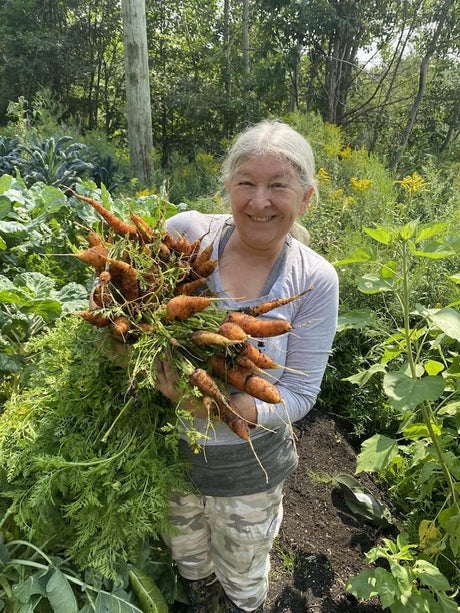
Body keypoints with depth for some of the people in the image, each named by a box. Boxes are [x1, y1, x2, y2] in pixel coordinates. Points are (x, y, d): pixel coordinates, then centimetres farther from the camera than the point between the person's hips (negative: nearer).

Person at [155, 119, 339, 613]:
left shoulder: (315, 280, -18)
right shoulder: (186, 231, -18)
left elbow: (299, 393, -15)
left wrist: (233, 408, -33)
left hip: (248, 464, -1)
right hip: (170, 449, 2)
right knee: (187, 557, 33)